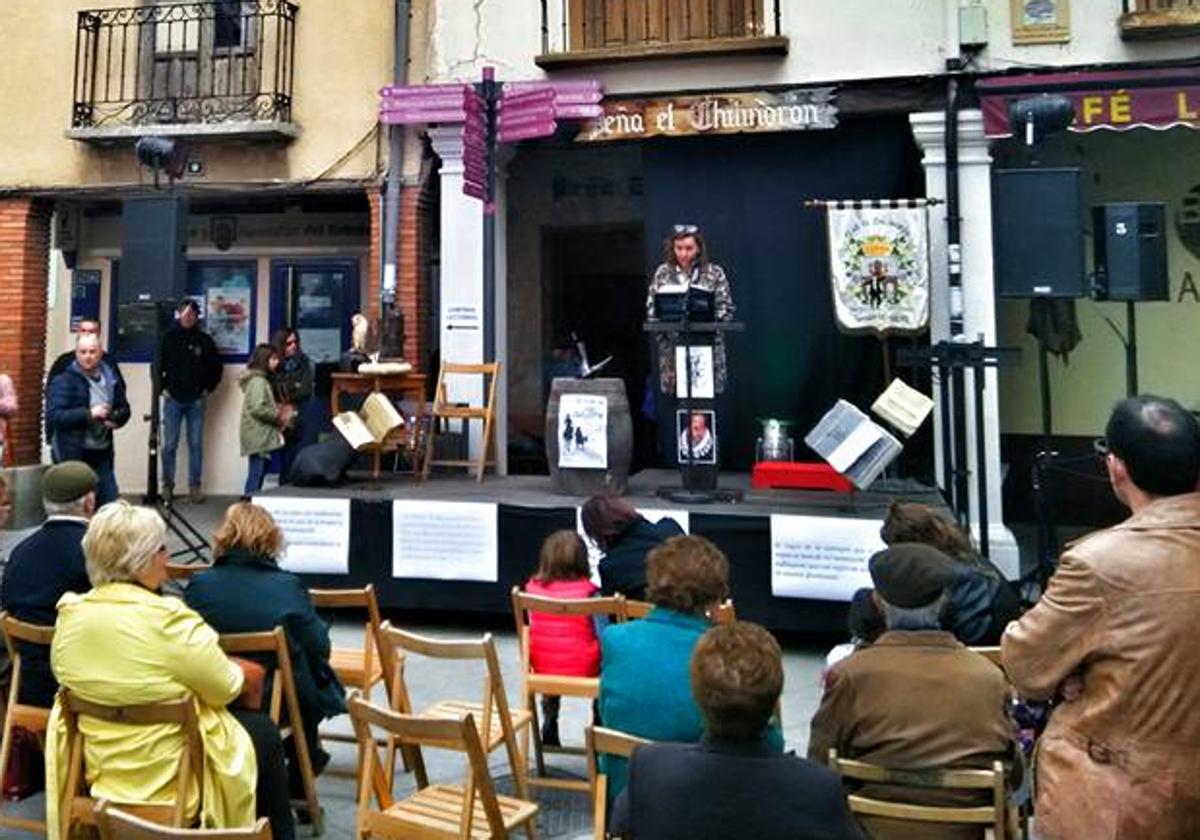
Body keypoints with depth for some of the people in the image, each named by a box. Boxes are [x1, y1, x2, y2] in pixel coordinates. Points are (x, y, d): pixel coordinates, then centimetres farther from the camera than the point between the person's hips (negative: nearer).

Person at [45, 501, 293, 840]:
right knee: (264, 730, 19)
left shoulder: (69, 614, -8)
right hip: (171, 777, -7)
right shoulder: (168, 619, -27)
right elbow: (226, 690, -18)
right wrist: (237, 671, 6)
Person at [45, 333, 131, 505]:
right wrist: (89, 414, -25)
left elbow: (124, 408, 15)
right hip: (73, 454, -5)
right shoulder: (63, 381, -9)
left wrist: (116, 419, -8)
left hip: (102, 453, 5)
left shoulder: (111, 377, 8)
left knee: (110, 504, 10)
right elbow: (53, 416, -18)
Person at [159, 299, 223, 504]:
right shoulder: (168, 337, 1)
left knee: (196, 445, 2)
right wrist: (163, 388, 0)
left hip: (196, 401, 1)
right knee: (169, 445, 1)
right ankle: (167, 486, 10)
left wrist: (208, 389, 6)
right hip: (173, 399, -1)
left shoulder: (205, 340, 4)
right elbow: (157, 365, 6)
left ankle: (194, 487, 8)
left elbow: (216, 367, 12)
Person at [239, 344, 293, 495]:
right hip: (258, 437, -10)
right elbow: (258, 409, -23)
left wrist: (279, 411, 9)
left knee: (257, 475, 11)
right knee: (256, 475, -9)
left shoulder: (260, 380, 19)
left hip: (261, 436, 10)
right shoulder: (258, 381, -12)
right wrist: (278, 417, -12)